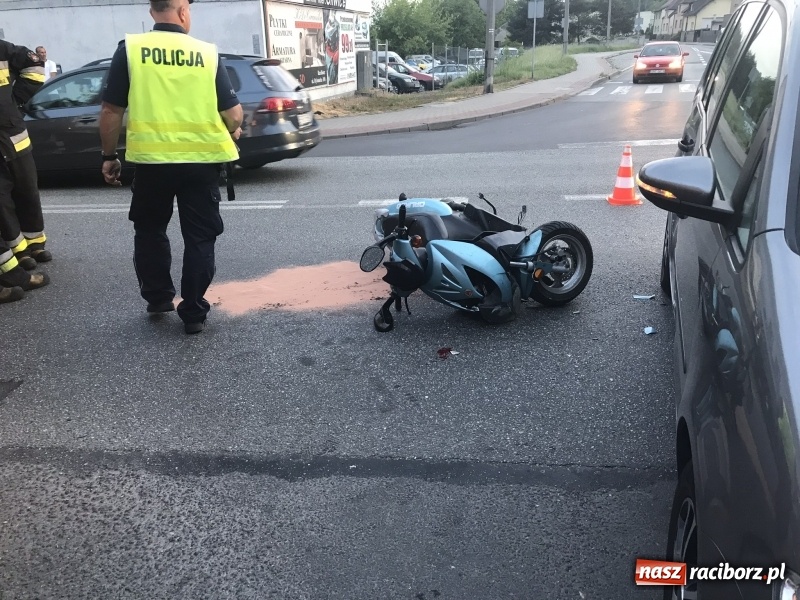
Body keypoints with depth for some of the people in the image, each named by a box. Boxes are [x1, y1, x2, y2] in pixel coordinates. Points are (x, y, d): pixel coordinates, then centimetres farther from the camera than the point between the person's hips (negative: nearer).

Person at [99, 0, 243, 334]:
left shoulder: (130, 49, -1)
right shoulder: (207, 53, 0)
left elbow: (111, 112, -1)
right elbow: (233, 112, 0)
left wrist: (109, 156, 11)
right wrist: (232, 131, 22)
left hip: (152, 159, 0)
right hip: (202, 160, 0)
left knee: (149, 231, 21)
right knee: (199, 237, 9)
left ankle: (158, 297, 30)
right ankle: (194, 313, 12)